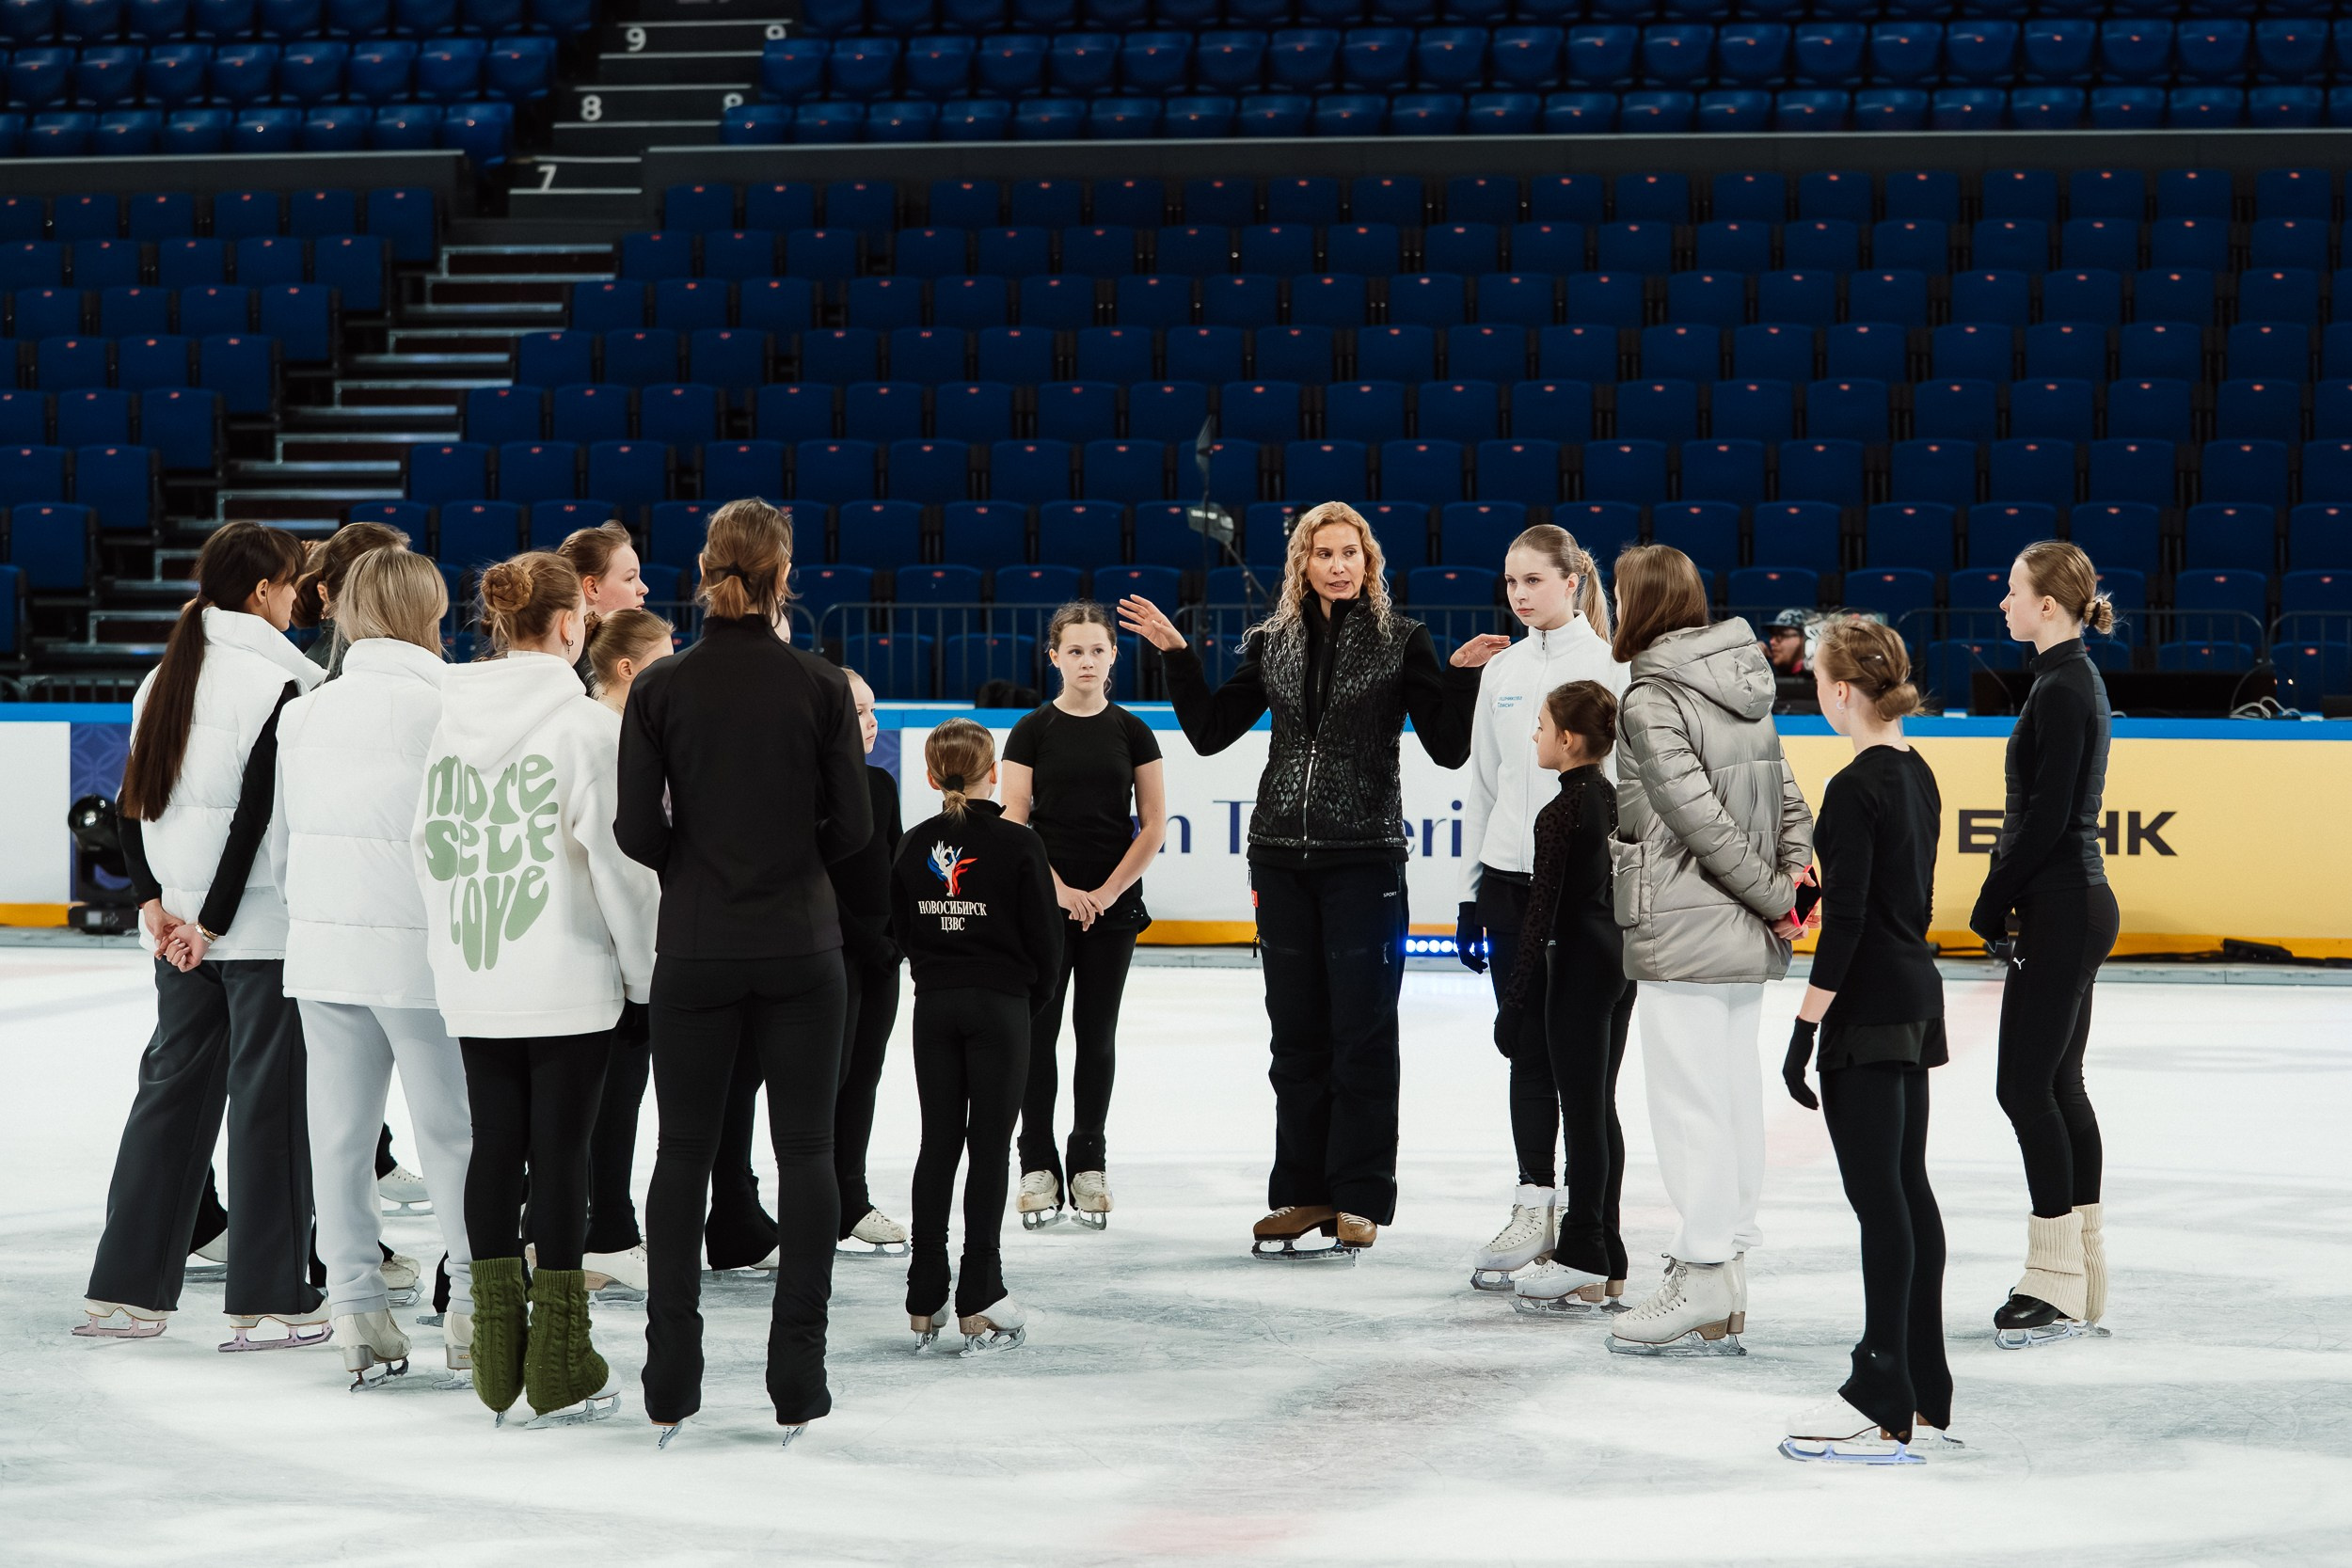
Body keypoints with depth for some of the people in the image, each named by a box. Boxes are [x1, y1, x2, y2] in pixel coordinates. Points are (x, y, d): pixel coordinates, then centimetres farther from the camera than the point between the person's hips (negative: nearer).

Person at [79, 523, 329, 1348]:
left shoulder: (163, 680, 10)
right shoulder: (272, 683, -13)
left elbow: (134, 806, 8)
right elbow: (255, 816, -18)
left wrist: (156, 903, 4)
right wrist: (212, 921, -14)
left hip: (181, 928, 7)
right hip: (264, 931, -7)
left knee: (171, 1090, 12)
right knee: (270, 1100, 0)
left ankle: (125, 1288, 13)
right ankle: (267, 1300, 4)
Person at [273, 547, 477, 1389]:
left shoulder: (305, 712, 6)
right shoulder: (443, 708, -11)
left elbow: (280, 837, 12)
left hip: (323, 949, 5)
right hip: (421, 951, -5)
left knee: (341, 1130, 9)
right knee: (452, 1128, 5)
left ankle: (357, 1307, 12)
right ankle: (473, 1304, 9)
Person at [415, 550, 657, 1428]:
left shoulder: (450, 716, 5)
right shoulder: (585, 724, -12)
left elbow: (427, 843, 9)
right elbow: (617, 859, -12)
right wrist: (646, 968, -1)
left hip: (473, 983, 5)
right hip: (568, 985, -5)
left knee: (494, 1147, 11)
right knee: (559, 1152, 0)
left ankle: (497, 1358, 16)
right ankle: (558, 1371, 4)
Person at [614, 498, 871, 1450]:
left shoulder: (661, 688, -5)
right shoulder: (819, 686, -6)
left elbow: (637, 827, -6)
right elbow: (853, 826, -4)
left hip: (695, 951, 1)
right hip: (800, 947, -1)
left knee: (684, 1152, 8)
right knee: (804, 1150, 6)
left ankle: (670, 1384, 8)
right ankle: (797, 1379, 3)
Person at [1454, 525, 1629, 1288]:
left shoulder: (1609, 667, -6)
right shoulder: (1502, 671, 10)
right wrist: (1471, 895, 13)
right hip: (1511, 881, 5)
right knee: (1528, 1049, 7)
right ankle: (1532, 1210, 14)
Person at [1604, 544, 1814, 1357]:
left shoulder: (1649, 701, -14)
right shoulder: (1743, 681, 10)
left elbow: (1703, 816, -18)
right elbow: (1784, 789, 10)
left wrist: (1773, 896, -10)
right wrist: (1793, 871, 1)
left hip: (1683, 937, -8)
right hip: (1745, 937, 8)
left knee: (1688, 1101, -3)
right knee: (1734, 1096, 11)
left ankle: (1702, 1283, 0)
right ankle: (1728, 1292, 17)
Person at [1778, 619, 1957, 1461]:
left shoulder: (1856, 788, -17)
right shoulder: (1917, 774, 10)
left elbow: (1845, 921, -19)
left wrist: (1806, 1028, -16)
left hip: (1869, 1008, -9)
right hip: (1917, 993, 9)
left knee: (1879, 1196, -6)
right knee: (1908, 1187, 13)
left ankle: (1884, 1406, -3)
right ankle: (1924, 1390, 19)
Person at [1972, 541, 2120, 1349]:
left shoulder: (2062, 690, -17)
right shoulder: (2074, 681, 14)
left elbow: (2046, 818, -20)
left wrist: (1992, 903, -11)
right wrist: (2005, 898, 16)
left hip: (2061, 909, -10)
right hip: (2073, 903, 10)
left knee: (2027, 1086, -6)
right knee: (2059, 1085, 12)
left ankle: (2057, 1286, -3)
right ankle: (2082, 1280, 17)